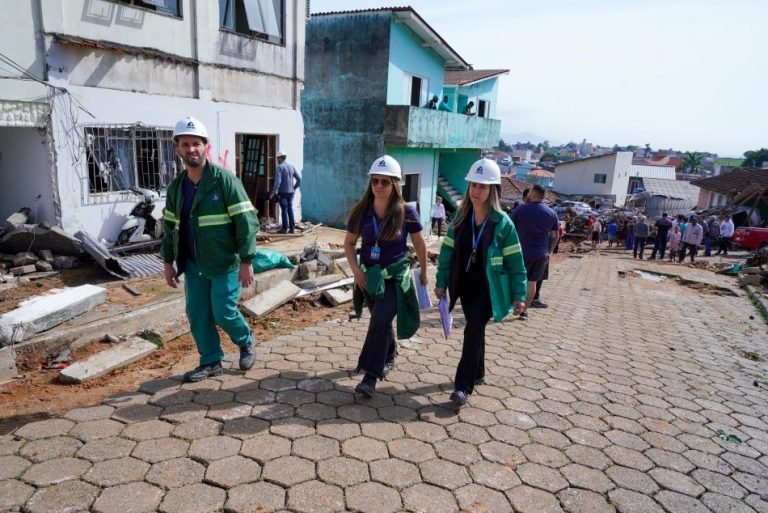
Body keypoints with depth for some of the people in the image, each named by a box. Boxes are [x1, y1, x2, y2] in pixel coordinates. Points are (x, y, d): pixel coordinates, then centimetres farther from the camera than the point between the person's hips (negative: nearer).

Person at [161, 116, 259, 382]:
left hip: (224, 263, -6)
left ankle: (246, 342, 27)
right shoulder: (176, 186, 7)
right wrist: (168, 262, 13)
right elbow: (169, 227, 16)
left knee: (223, 313, -3)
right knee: (197, 315, 9)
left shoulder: (224, 180, -13)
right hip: (194, 265, 6)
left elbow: (247, 221, -16)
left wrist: (246, 261, -19)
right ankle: (211, 362, 26)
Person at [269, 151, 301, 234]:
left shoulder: (280, 167, -9)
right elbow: (299, 179, 8)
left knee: (284, 210, 0)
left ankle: (285, 228, 4)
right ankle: (292, 228, 10)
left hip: (283, 192, -5)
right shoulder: (291, 167, 9)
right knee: (290, 210, 10)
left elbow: (277, 181, -18)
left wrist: (273, 192, -13)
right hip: (291, 192, 5)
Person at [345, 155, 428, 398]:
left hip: (396, 277, -4)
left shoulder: (406, 212, -12)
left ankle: (370, 377, -9)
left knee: (379, 323, -17)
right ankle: (390, 355, 47)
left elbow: (420, 244, 0)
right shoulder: (361, 212, -5)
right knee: (381, 322, 19)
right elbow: (349, 243, 7)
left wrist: (424, 272, 11)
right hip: (369, 276, 4)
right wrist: (356, 270, -6)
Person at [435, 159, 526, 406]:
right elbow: (448, 251, 4)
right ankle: (477, 373, 35)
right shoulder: (461, 217, 0)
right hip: (465, 284, 4)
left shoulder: (502, 223, -11)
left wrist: (519, 296, -8)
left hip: (489, 288, -4)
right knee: (475, 329, 16)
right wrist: (441, 282, 3)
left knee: (473, 330, -12)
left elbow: (515, 261, -8)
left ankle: (463, 386, -5)